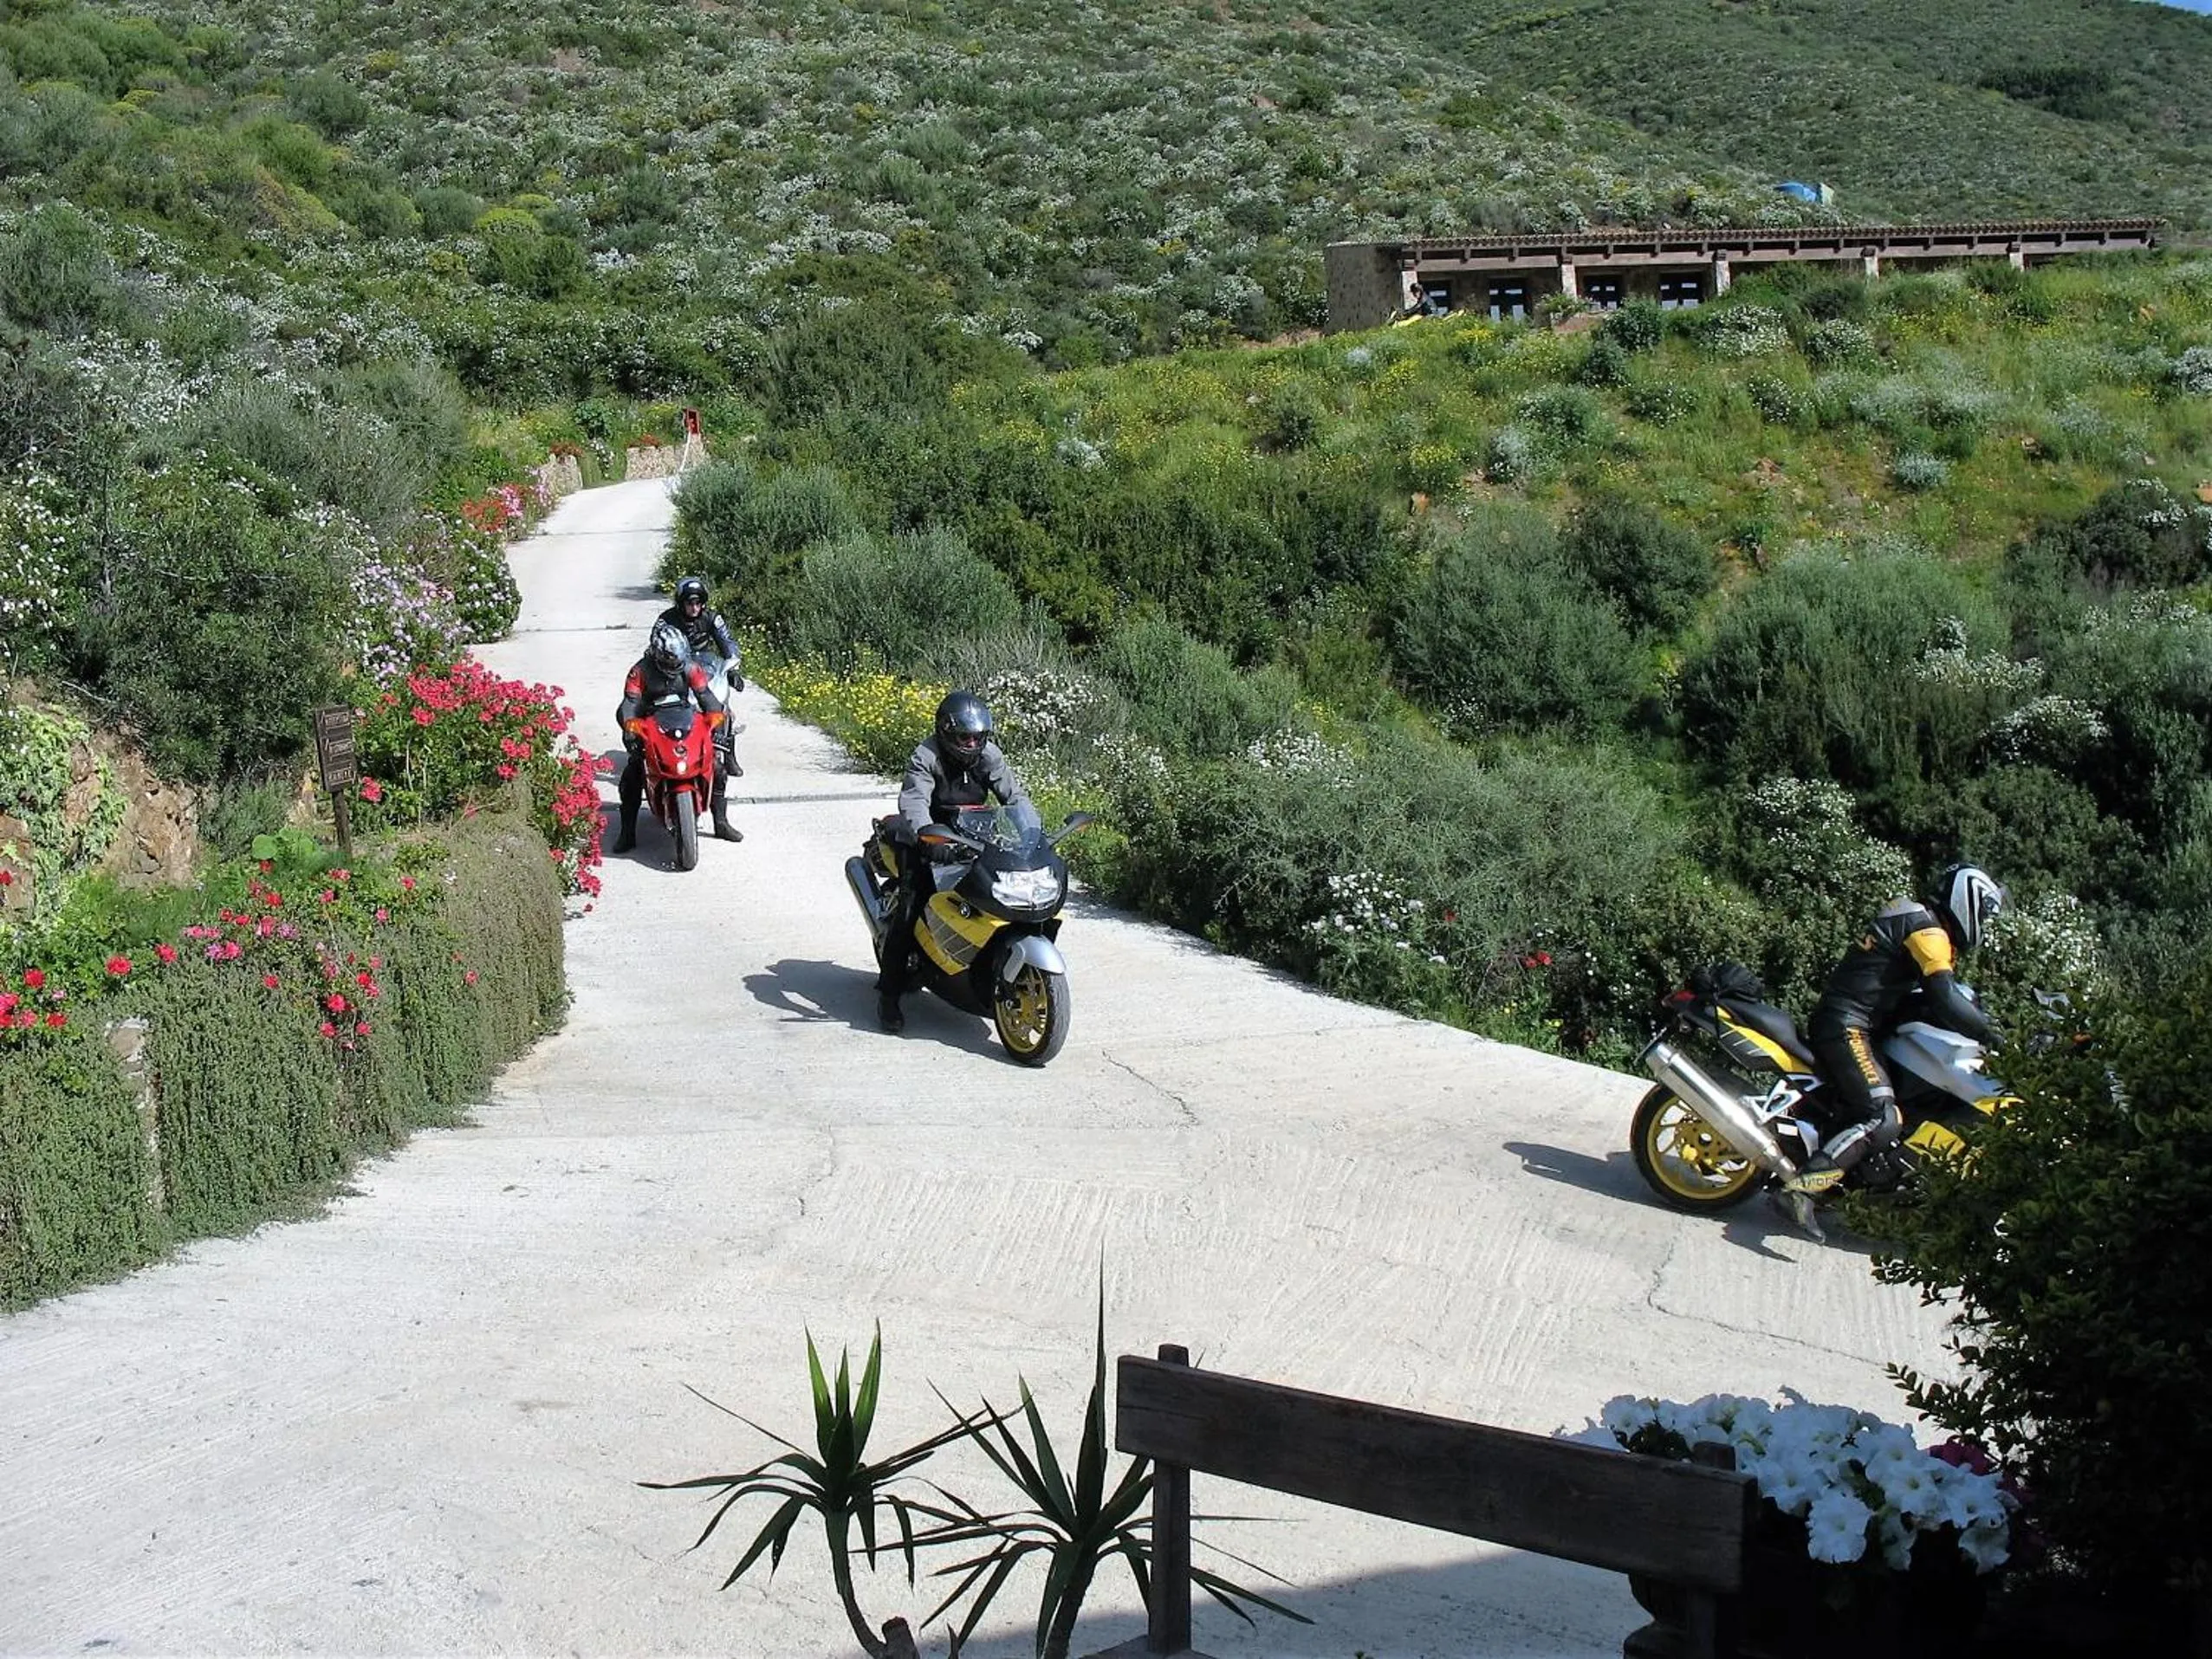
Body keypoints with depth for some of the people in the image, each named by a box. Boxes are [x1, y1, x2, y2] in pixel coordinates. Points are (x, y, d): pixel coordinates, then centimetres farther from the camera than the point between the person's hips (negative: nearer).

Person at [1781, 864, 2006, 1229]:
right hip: (1847, 1027, -11)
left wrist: (1985, 1022, 18)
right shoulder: (1928, 930, -9)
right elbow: (1946, 1002, -20)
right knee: (1884, 1120, -21)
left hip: (1834, 1021, 11)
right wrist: (1994, 1035, -10)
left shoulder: (1919, 921, 22)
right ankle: (1803, 1185, -30)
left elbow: (1927, 997, 26)